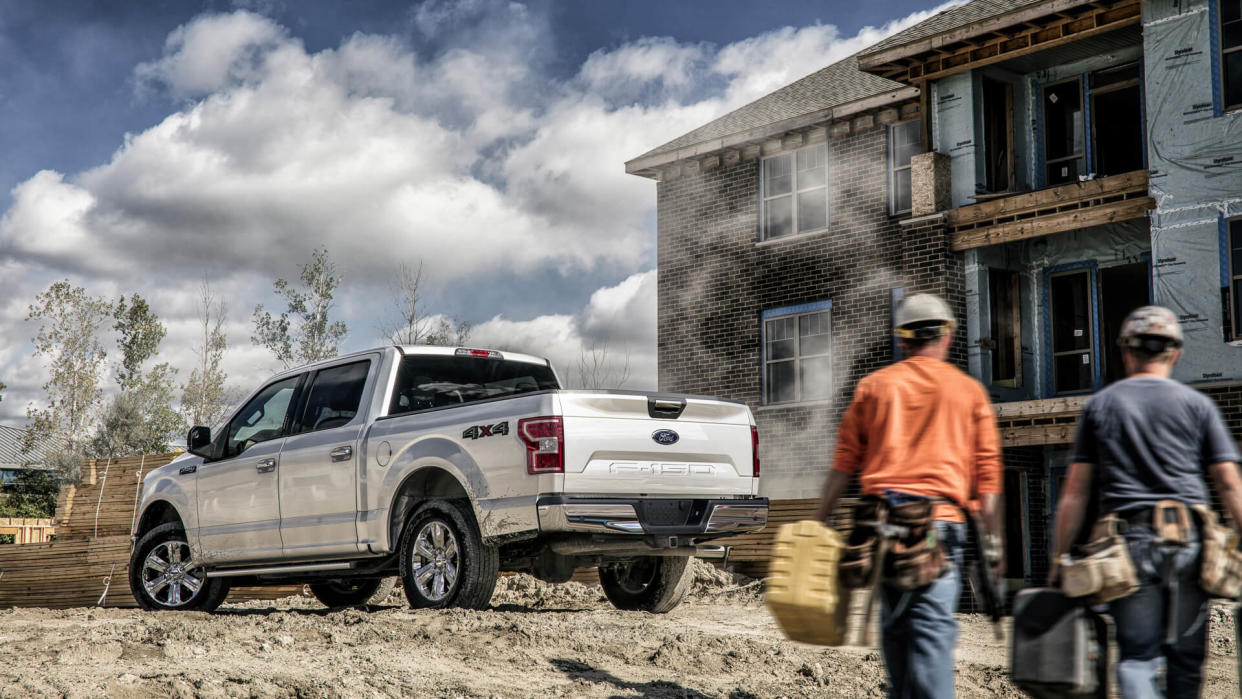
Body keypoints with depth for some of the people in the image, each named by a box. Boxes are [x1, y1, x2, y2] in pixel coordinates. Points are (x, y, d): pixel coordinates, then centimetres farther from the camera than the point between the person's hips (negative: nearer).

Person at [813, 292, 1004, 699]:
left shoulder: (873, 386, 11)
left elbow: (843, 463, 8)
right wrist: (994, 540, 8)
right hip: (940, 518, -2)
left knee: (894, 624, 14)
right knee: (934, 627, -7)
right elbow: (987, 474, 5)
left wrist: (818, 522, 12)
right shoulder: (969, 391, 8)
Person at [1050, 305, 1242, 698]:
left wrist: (1059, 557, 10)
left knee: (1137, 657, -1)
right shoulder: (1197, 405, 8)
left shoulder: (1100, 405, 8)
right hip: (1188, 541, 1)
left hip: (1129, 540, 0)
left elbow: (1075, 492, 6)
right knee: (1186, 659, 10)